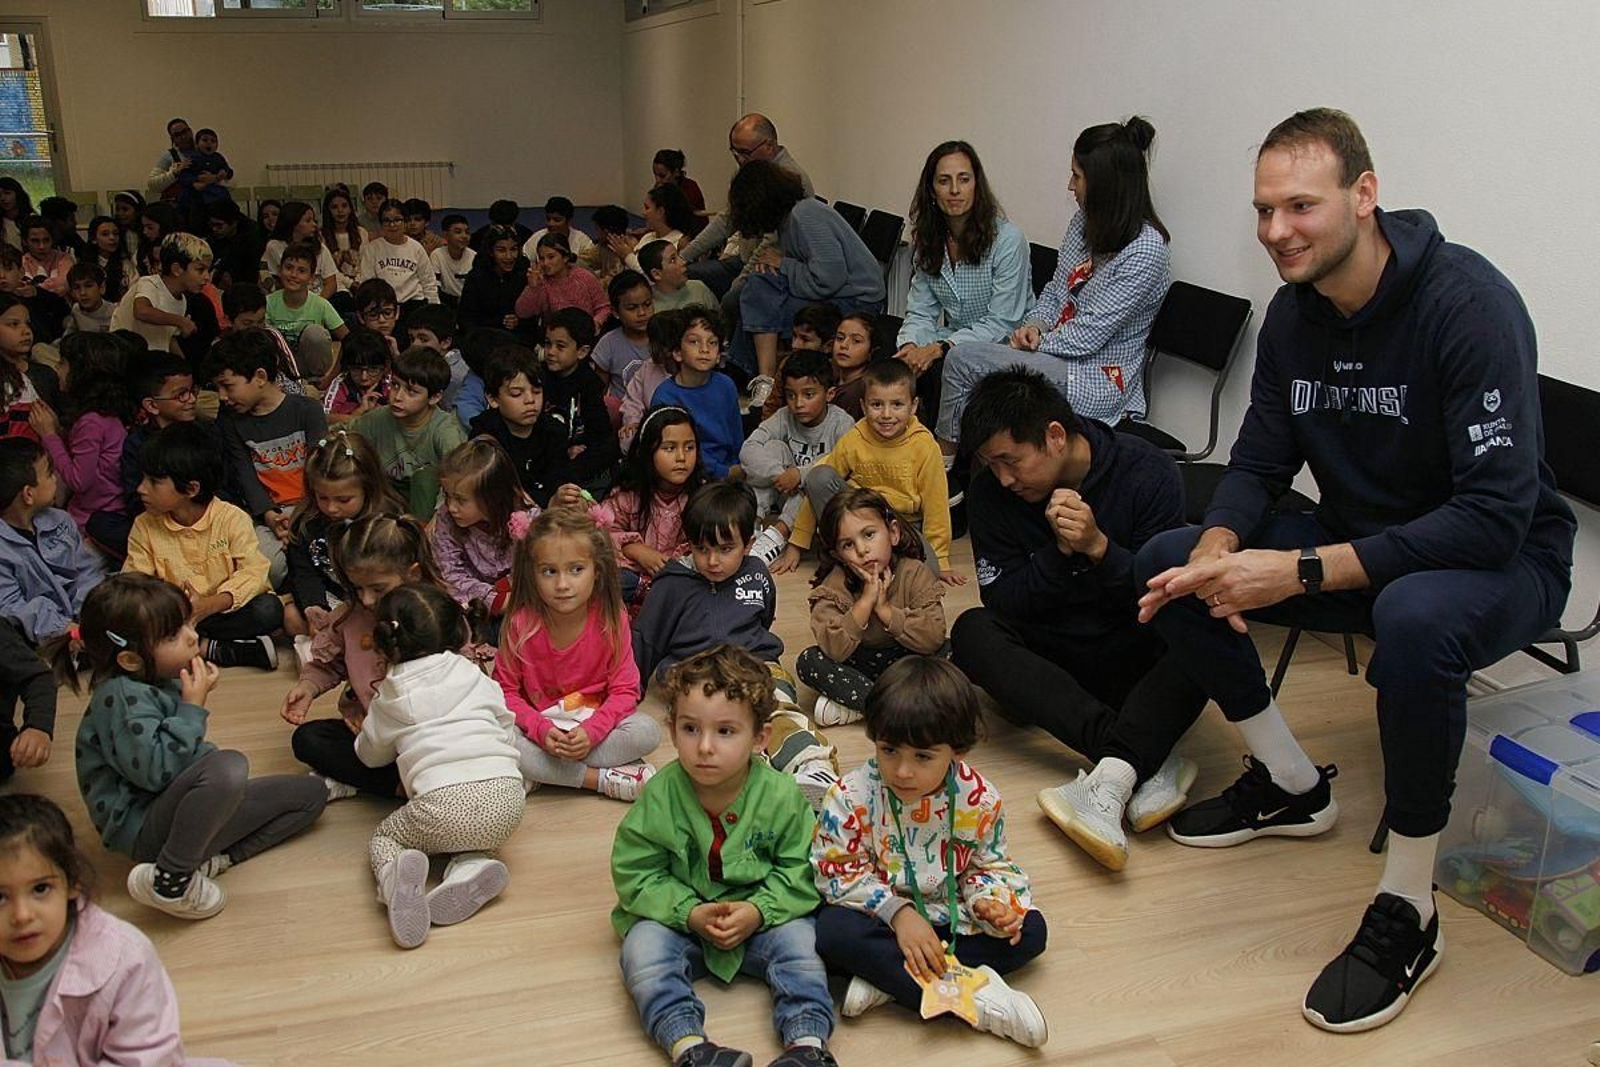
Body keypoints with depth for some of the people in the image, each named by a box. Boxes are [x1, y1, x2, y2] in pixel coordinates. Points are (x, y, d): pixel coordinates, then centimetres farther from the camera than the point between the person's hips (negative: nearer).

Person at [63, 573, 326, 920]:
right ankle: (170, 880, -22)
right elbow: (155, 771, -28)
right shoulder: (122, 698, -20)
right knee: (228, 766, -39)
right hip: (141, 829, -10)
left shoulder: (164, 682, 9)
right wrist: (193, 707, -22)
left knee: (310, 793, 4)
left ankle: (210, 859, -8)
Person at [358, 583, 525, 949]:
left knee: (382, 838, 23)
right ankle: (473, 866, -2)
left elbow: (371, 755, 30)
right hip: (506, 799, 3)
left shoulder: (390, 699, 15)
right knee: (469, 833, 35)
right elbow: (506, 728, 26)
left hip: (444, 803, -3)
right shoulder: (475, 676, 19)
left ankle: (397, 879, -13)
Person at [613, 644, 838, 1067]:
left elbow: (798, 871, -6)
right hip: (679, 919, 0)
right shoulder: (659, 796, -13)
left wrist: (758, 911, -22)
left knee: (799, 938, -25)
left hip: (761, 919, 0)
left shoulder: (781, 795, -13)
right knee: (643, 950, -26)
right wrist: (690, 913, -20)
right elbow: (634, 875, -8)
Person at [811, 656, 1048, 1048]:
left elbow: (990, 865, 1)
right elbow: (839, 872, -16)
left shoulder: (979, 799, -13)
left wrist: (990, 902, -21)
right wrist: (898, 913, -26)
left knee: (1030, 930, -15)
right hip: (882, 913, -3)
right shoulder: (851, 797, -21)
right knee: (833, 930, -33)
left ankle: (888, 978, -24)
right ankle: (974, 997, -33)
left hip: (951, 916, 3)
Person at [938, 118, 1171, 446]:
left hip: (1099, 380, -8)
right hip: (1057, 358, 8)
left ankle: (947, 452, -1)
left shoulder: (1146, 249, -18)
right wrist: (1034, 326, -3)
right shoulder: (1084, 222, 8)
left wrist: (1035, 344, -8)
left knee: (963, 358, -19)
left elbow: (1091, 334, -19)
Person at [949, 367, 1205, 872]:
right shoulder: (990, 492, -5)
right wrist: (1060, 551, -23)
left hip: (1134, 661, -2)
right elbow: (1001, 602, -8)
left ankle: (1111, 778, -45)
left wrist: (1098, 547, -26)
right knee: (971, 632, -28)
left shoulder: (1148, 472, -11)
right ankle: (1147, 765, -37)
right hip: (1046, 668, 2)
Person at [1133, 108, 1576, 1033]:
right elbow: (1258, 464, 2)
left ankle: (1408, 913, -19)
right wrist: (1214, 554, -20)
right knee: (1163, 564, -5)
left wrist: (1302, 571, -34)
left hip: (1503, 562, -7)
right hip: (1364, 543, 7)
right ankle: (1292, 784, 12)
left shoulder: (1468, 303, -25)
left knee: (1414, 618, -41)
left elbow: (1496, 516, -30)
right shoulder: (1294, 314, -3)